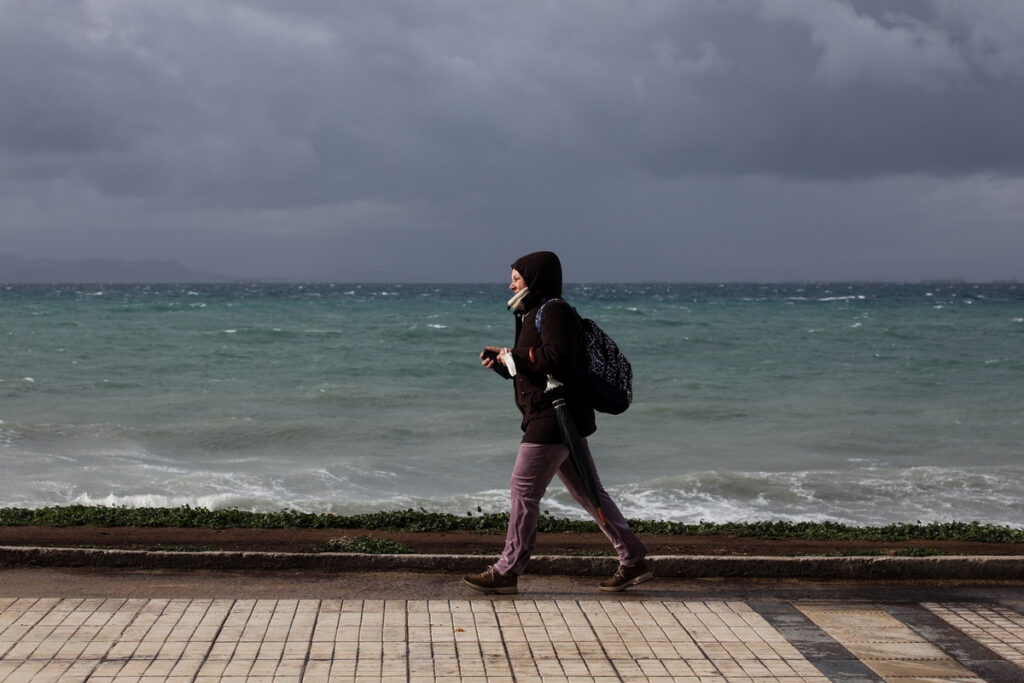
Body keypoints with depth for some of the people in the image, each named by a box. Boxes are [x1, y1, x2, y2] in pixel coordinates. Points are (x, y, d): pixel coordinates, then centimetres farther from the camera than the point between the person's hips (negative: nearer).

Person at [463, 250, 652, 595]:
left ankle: (506, 572, -2)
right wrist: (500, 361, 11)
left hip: (554, 417, -11)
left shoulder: (554, 311, -10)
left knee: (524, 489, -7)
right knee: (589, 493, 10)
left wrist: (513, 356, -14)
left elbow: (556, 359, -26)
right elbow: (531, 373, 26)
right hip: (557, 418, 11)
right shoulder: (537, 314, 22)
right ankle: (633, 561, 12)